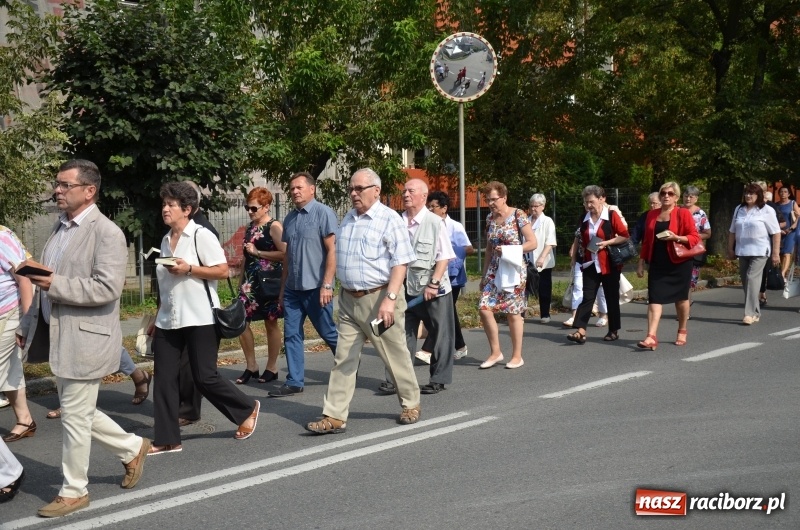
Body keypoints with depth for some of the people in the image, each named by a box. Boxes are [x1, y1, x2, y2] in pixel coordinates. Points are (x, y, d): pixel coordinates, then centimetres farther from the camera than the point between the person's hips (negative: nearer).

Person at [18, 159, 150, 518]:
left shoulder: (107, 232, -14)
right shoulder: (60, 226, 13)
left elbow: (107, 288, -24)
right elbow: (47, 283, 19)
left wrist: (55, 285, -24)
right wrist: (27, 325, 17)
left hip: (84, 339, -9)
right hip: (57, 336, 9)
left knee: (75, 416, 2)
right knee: (79, 412, 18)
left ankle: (73, 491, 18)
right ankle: (132, 448, 35)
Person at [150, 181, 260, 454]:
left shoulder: (201, 235, -9)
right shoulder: (166, 240, 13)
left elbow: (223, 270, -13)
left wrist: (189, 269, -21)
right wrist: (157, 318, 21)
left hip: (200, 319, -7)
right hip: (168, 320, 7)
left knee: (204, 377, -3)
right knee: (164, 379, 3)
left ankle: (247, 410, 21)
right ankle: (166, 439, 11)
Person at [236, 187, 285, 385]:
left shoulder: (274, 226, -8)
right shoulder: (250, 226, 14)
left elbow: (284, 253, -18)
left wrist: (257, 252, -14)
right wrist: (241, 280, 21)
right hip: (250, 280, 7)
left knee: (270, 323, 3)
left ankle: (271, 367, 16)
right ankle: (251, 366, 11)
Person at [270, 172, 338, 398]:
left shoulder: (323, 213, -7)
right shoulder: (290, 217, 11)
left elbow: (332, 251, -12)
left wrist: (327, 285, -17)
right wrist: (283, 287, 16)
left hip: (315, 288, -6)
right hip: (292, 288, 6)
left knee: (330, 334, 6)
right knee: (292, 335, 6)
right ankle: (294, 382, 13)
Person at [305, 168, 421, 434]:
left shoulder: (389, 219, -9)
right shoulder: (347, 220, 12)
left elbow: (400, 263, -15)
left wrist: (390, 298, -23)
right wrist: (341, 291, 16)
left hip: (379, 298, -6)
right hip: (349, 300, 6)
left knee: (395, 355, 7)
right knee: (343, 359, 4)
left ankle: (411, 404, 26)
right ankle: (334, 416, 6)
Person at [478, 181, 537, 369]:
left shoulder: (518, 215, -8)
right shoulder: (490, 218, 9)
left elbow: (532, 243, -10)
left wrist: (508, 250, -19)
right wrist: (484, 275, 13)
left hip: (513, 270, -5)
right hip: (494, 270, 5)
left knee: (513, 312, 0)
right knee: (484, 308, -5)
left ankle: (517, 356, 14)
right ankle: (495, 352, 10)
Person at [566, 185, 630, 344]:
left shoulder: (612, 215, -7)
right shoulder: (585, 219, 8)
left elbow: (625, 236, -9)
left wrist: (607, 243, -19)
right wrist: (583, 252, 16)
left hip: (609, 264, -4)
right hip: (590, 264, 4)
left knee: (611, 297, 7)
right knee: (587, 297, -4)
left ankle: (614, 331, 19)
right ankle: (581, 331, -12)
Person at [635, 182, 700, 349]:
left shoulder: (683, 213, -6)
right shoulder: (652, 214, 8)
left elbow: (695, 238, -8)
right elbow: (646, 240, 12)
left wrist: (676, 237, -24)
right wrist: (641, 262, 9)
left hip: (679, 263, -3)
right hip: (657, 263, 3)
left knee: (681, 298, 11)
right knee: (654, 298, -7)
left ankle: (682, 332, 29)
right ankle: (651, 337, -12)